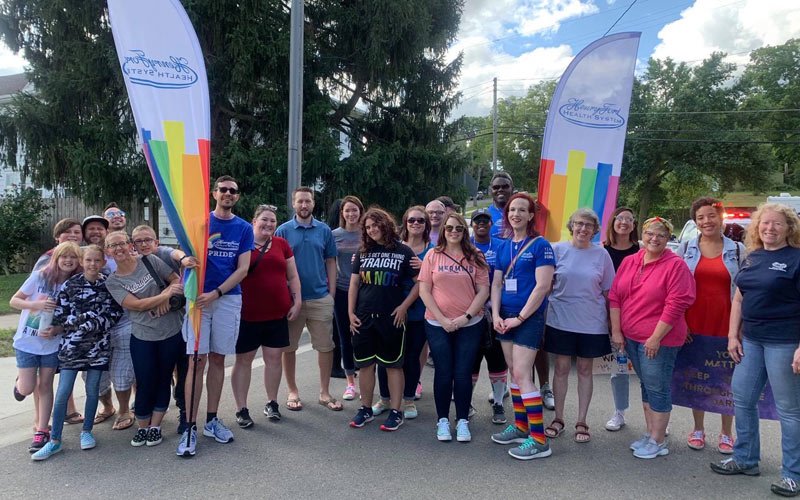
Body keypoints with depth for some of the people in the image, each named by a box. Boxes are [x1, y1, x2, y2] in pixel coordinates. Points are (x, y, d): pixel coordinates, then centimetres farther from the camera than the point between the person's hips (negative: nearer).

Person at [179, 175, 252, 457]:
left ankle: (211, 420, 20)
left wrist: (216, 293, -11)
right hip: (199, 297, -2)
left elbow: (242, 269, 0)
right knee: (197, 360, -5)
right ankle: (190, 427, 1)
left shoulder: (244, 228, 6)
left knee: (218, 359, 9)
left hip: (229, 298, 2)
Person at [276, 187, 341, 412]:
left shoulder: (324, 230, 4)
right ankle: (293, 391, 24)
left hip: (321, 298, 1)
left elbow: (330, 263, 7)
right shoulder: (283, 230, 0)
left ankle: (325, 393, 18)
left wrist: (332, 293, 1)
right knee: (289, 347, 8)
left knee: (325, 346, 5)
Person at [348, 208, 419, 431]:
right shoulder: (363, 252, 9)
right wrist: (351, 313, 4)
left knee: (393, 365, 5)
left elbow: (420, 282, -2)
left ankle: (396, 412, 14)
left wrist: (404, 307, -9)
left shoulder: (403, 251, -1)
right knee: (365, 364, 9)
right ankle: (366, 409, 22)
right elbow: (354, 283, 11)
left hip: (391, 318, -3)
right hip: (364, 318, 4)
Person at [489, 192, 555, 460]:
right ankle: (520, 426, 26)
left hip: (529, 318, -7)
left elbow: (543, 286, -15)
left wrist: (519, 318, -15)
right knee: (514, 373, 13)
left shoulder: (540, 245, -9)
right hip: (506, 317, 7)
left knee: (522, 375, -10)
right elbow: (496, 283, 12)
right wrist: (496, 315, -2)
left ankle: (539, 440, -2)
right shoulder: (503, 247, 11)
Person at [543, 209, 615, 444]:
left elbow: (608, 291, 6)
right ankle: (558, 418, 21)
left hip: (592, 323, 1)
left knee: (585, 370, 10)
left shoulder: (601, 254, 0)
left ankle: (582, 421, 21)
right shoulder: (558, 250, -3)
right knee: (562, 368, 7)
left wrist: (611, 320, 6)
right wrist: (546, 308, 0)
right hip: (561, 320, 0)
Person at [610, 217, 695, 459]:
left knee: (657, 388, 2)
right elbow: (614, 297, 6)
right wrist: (616, 331, 1)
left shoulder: (675, 265, -11)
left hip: (659, 340, -6)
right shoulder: (629, 262, 6)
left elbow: (676, 304, -17)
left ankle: (658, 442, 16)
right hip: (631, 337, 6)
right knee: (646, 385, 17)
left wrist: (656, 338, -17)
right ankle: (650, 433, 31)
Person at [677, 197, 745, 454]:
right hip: (694, 323, 1)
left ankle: (726, 433, 20)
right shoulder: (686, 249, 4)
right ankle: (698, 429, 24)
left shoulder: (738, 250, 4)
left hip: (726, 323, -1)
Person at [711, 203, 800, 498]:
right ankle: (745, 460, 28)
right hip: (751, 340, 7)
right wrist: (733, 336, 9)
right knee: (742, 399, 12)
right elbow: (739, 299, 15)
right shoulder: (752, 258, 11)